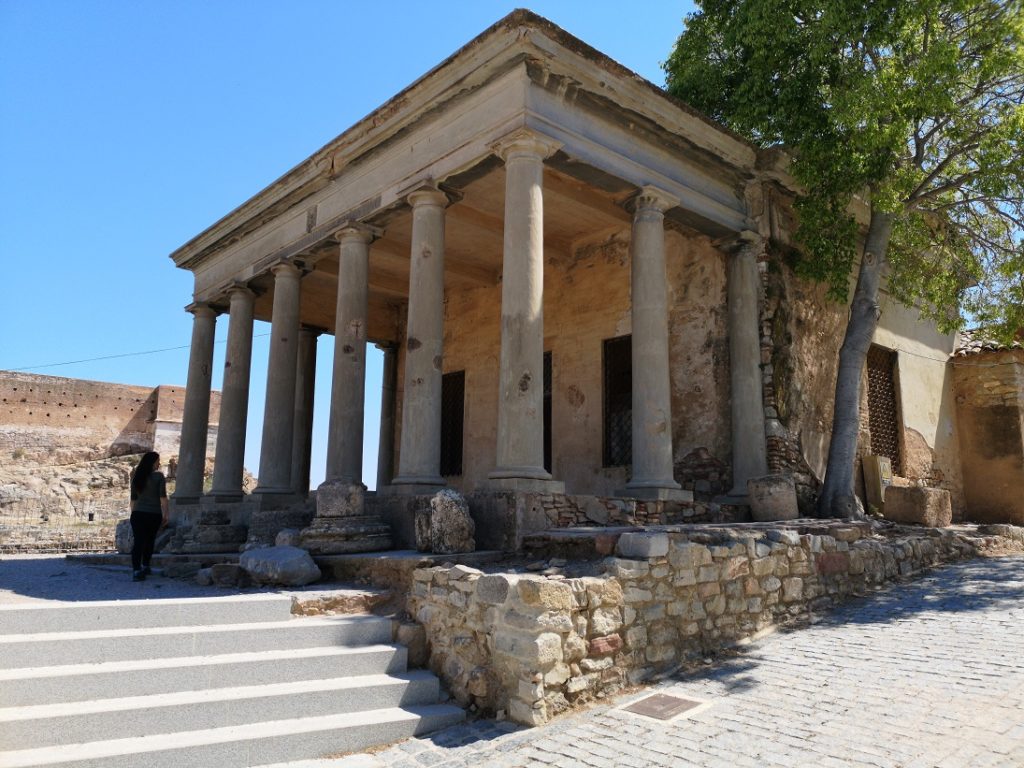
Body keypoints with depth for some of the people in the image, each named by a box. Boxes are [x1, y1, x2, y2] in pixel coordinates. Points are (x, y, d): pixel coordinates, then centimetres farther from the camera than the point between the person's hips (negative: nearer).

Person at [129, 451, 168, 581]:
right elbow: (163, 497, -11)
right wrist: (165, 514, -7)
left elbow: (133, 499, 13)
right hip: (154, 514, -3)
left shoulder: (136, 477, 8)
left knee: (138, 542, 0)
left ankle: (136, 570, -10)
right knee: (149, 541, 15)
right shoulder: (159, 476, -6)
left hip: (138, 513, 3)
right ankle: (145, 566, 25)